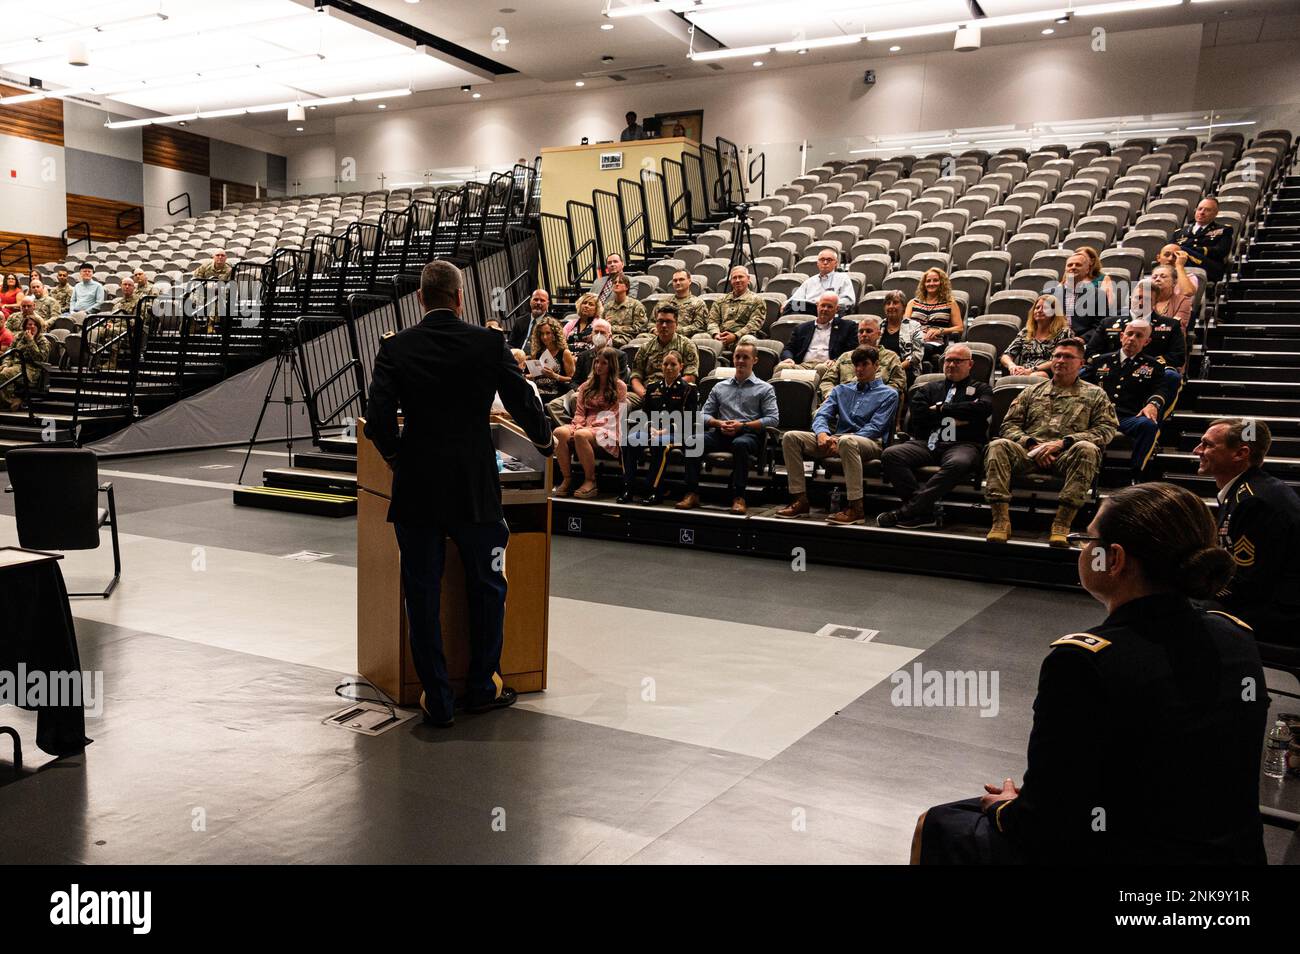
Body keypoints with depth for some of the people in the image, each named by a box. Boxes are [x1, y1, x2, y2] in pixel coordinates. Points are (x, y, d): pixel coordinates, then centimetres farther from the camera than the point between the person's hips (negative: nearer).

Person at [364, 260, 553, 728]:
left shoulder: (395, 348, -2)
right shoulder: (488, 343, -4)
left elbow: (378, 419, -10)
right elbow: (523, 404, -1)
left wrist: (397, 456, 9)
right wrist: (545, 439, 19)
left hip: (415, 489, 1)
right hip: (476, 487, 0)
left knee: (422, 596, 10)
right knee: (487, 588, 17)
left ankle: (438, 701, 16)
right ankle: (483, 688, 27)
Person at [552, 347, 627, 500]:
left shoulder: (619, 387, 8)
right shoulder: (587, 386, 23)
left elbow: (613, 414, -1)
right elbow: (579, 411, 16)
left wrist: (592, 426, -13)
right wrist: (579, 425, -6)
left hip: (607, 430, -5)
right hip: (585, 427, 5)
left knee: (581, 435, -38)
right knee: (559, 432, -29)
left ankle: (590, 481, -26)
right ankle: (567, 479, -24)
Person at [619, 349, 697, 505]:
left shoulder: (689, 389, 7)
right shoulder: (653, 388, 21)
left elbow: (689, 419, -3)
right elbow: (644, 413, 17)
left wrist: (667, 430, -13)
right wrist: (650, 428, -5)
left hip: (676, 433, -4)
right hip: (653, 430, 4)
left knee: (660, 443, -38)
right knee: (629, 440, -27)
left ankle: (652, 490, -33)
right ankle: (628, 488, -27)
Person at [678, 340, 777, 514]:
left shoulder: (764, 389, 12)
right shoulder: (720, 387, 23)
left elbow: (773, 419, 0)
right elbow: (704, 414, 19)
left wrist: (743, 425, -11)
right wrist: (719, 423, -4)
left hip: (749, 434, -3)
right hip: (721, 434, 3)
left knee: (740, 443, -40)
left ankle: (738, 497, -36)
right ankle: (692, 493, -24)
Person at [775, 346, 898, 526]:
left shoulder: (888, 394, 10)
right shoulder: (841, 390, 25)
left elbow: (875, 428, -4)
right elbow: (821, 415, 12)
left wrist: (840, 441, -17)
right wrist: (822, 434, -14)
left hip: (871, 443, -5)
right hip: (835, 439, 5)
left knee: (846, 442, -42)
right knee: (791, 436, -15)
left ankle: (855, 508, -40)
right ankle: (800, 500, -18)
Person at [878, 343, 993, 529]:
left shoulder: (980, 388, 21)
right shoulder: (929, 389, 27)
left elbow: (983, 407, -4)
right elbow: (918, 414, 7)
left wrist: (942, 409, 0)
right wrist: (955, 417, -1)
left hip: (962, 444, -3)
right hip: (927, 443, 3)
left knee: (958, 463, -40)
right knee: (890, 455, -25)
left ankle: (907, 511, -36)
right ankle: (924, 512, -33)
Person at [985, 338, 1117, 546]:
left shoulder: (1095, 394, 20)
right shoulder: (1032, 391, 26)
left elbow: (1106, 429, 5)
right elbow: (1009, 425, 17)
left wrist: (1063, 443, -9)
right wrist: (1032, 444, -5)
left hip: (1067, 456, -2)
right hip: (1030, 452, 2)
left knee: (1087, 449, -36)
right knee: (998, 446, -29)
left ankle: (1061, 525, -38)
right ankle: (1001, 521, -35)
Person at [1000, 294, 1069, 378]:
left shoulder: (1063, 332, 10)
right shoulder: (1025, 333, 23)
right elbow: (1005, 356, 17)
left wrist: (1031, 370, -16)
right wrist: (1011, 365, -8)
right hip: (1023, 374, 3)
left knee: (1035, 377, -40)